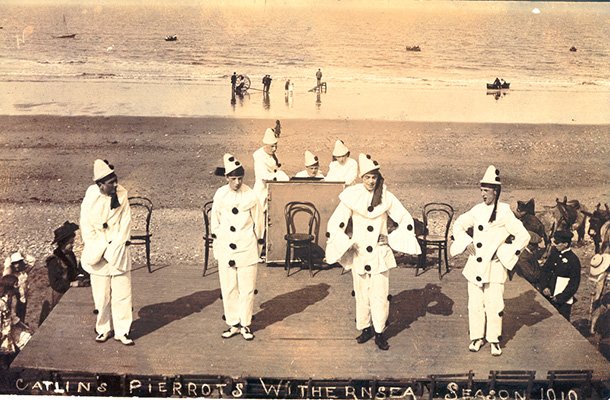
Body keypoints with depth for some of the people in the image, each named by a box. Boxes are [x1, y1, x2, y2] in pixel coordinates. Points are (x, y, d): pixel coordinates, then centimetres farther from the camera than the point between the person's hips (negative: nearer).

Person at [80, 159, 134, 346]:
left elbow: (125, 225, -1)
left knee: (122, 294, 1)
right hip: (98, 255, -1)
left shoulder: (121, 196, -3)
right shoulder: (90, 199, -7)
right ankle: (104, 329, 23)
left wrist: (115, 249, -8)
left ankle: (122, 331, 11)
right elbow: (87, 229, -4)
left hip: (119, 254, 1)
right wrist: (102, 250, -9)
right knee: (101, 295, 7)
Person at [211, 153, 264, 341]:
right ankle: (233, 323, 18)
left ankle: (245, 324, 14)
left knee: (247, 289, 1)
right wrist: (217, 241, 10)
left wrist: (257, 244, 6)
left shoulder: (251, 196, -7)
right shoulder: (220, 195, -2)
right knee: (228, 288, 6)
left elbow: (259, 221, 3)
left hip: (247, 248, -2)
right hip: (225, 248, 2)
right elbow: (215, 220, 9)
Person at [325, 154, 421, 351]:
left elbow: (406, 221, 4)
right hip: (359, 254, 1)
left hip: (380, 255, 0)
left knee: (380, 295, -2)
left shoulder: (387, 197, -3)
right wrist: (346, 243, -8)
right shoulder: (352, 197, -4)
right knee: (361, 294, 8)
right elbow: (335, 224, -1)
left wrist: (392, 239, -3)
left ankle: (379, 332, 10)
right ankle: (365, 328, 24)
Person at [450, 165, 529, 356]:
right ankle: (477, 337, 21)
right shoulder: (477, 210, 6)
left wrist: (504, 254, -8)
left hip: (495, 268, -4)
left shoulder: (504, 213, -7)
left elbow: (523, 236, -8)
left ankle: (494, 339, 12)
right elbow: (459, 225, 18)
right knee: (475, 304, 8)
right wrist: (466, 242, 3)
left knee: (494, 305, -2)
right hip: (475, 266, 4)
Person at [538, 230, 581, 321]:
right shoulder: (554, 253, 1)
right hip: (548, 295, 6)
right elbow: (545, 269, 8)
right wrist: (544, 287, -6)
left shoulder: (573, 260, -16)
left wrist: (560, 298, -13)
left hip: (563, 300, -6)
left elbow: (574, 284, -13)